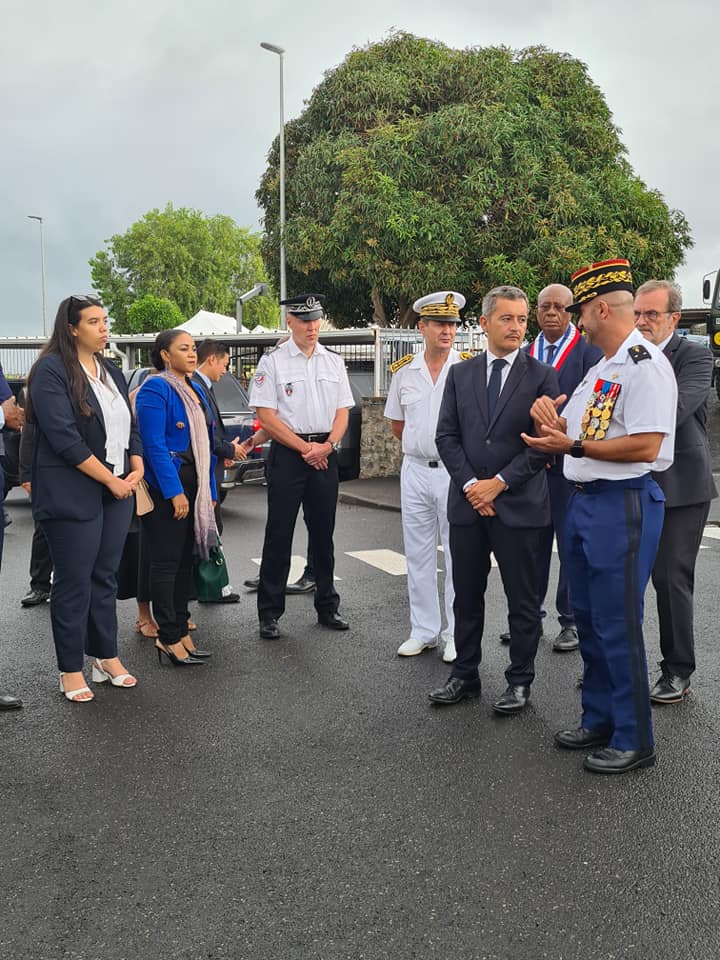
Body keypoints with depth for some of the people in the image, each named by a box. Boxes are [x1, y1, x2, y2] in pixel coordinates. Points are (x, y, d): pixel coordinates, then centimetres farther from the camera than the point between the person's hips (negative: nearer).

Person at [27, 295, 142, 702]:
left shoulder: (112, 372, 14)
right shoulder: (52, 370, -9)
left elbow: (130, 426, 17)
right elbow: (64, 437, -17)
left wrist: (136, 471, 0)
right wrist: (111, 479, -14)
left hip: (117, 492, 7)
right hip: (73, 495, -6)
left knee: (105, 577, 13)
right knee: (74, 583, 2)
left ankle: (107, 657, 24)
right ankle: (71, 669, 13)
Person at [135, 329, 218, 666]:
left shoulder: (196, 391, 15)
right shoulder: (155, 390, -11)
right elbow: (154, 445, -18)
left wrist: (210, 491, 13)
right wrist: (175, 492, -22)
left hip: (194, 487, 8)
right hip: (166, 489, -8)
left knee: (186, 562, 11)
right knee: (166, 562, -2)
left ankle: (181, 631, 20)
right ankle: (168, 639, 5)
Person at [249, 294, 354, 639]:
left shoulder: (334, 362, 11)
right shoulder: (273, 362, -3)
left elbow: (342, 412, 10)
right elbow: (266, 416, -8)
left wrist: (327, 445, -8)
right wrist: (305, 448, -11)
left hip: (325, 454, 4)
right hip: (287, 454, -4)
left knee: (323, 533, 11)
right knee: (279, 534, -1)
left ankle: (327, 607, 23)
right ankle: (269, 614, 8)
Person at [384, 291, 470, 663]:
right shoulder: (404, 370, 6)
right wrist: (422, 445, 8)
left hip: (456, 471, -4)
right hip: (415, 470, 4)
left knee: (459, 555, 3)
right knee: (418, 555, 11)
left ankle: (457, 634, 14)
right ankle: (423, 631, 23)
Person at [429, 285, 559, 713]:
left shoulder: (542, 376, -1)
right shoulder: (460, 373, 8)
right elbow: (447, 436, 4)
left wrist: (499, 482, -12)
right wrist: (470, 484, -8)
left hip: (520, 505, -3)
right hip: (467, 502, 3)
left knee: (523, 599, 6)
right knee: (467, 596, 12)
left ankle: (520, 680, 21)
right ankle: (465, 675, 26)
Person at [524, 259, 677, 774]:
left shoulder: (646, 364, -13)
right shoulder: (599, 369, 17)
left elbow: (645, 446, -22)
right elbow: (571, 432, 19)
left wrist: (573, 445, -18)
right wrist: (552, 421, -3)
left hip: (622, 504, -10)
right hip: (584, 500, 10)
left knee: (618, 626, -2)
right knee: (588, 620, 16)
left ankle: (633, 740, 13)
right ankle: (599, 722, 31)